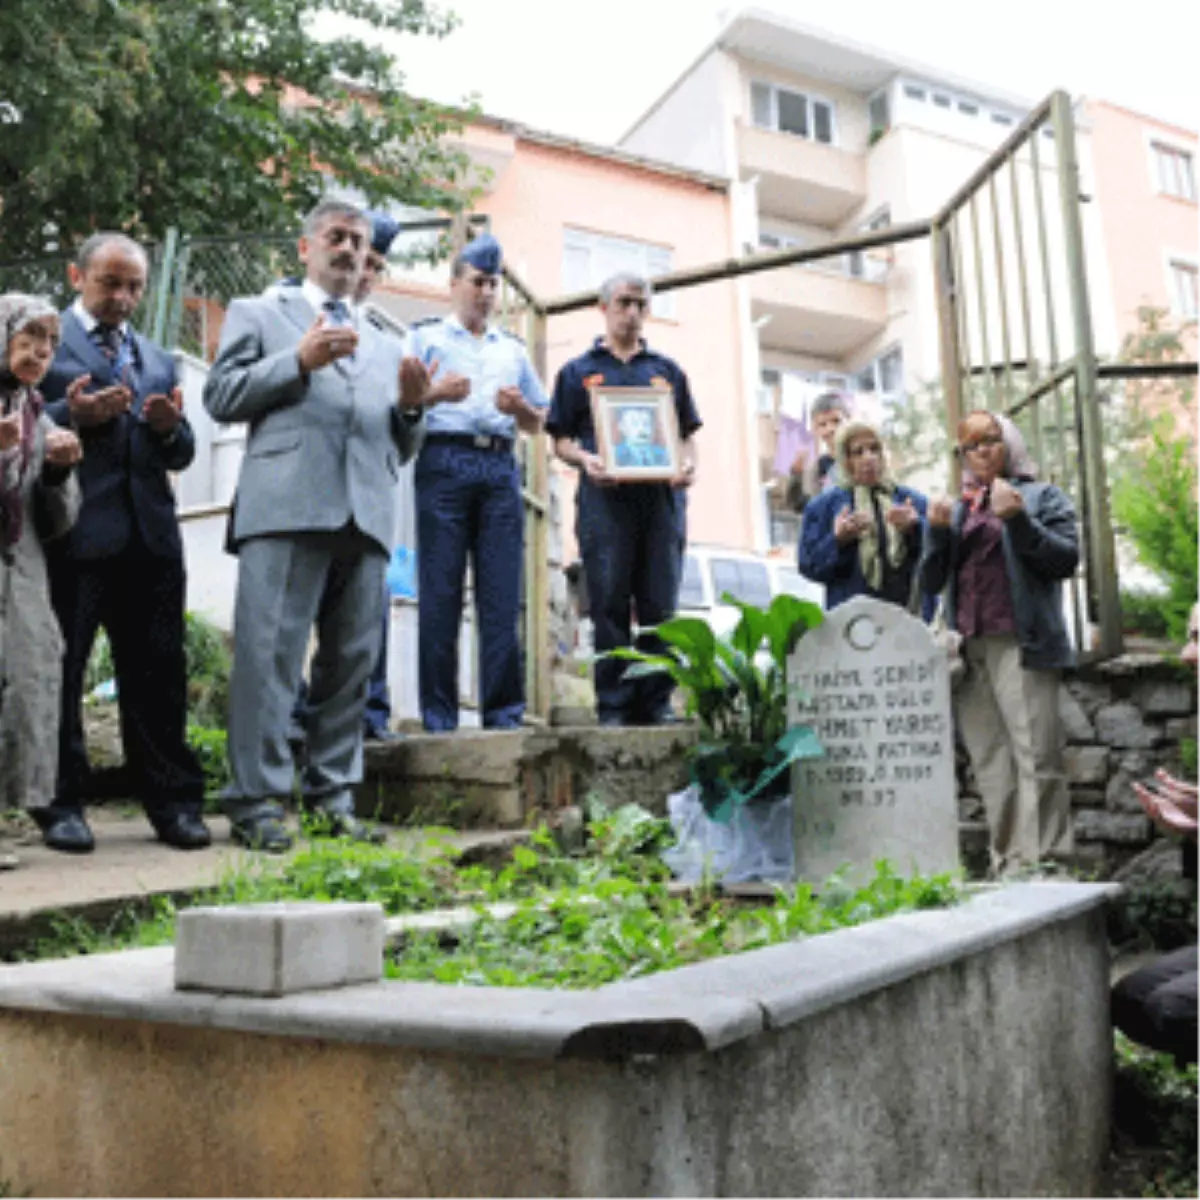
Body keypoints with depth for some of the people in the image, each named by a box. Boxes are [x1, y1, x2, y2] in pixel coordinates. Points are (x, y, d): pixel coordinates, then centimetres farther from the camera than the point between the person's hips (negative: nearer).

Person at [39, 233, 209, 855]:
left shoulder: (158, 359, 23)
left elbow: (181, 456, 20)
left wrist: (170, 428, -2)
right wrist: (74, 416, -15)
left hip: (149, 535, 4)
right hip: (74, 532, -4)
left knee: (158, 675, 4)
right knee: (57, 671, 1)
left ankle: (173, 804, 9)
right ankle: (61, 805, 11)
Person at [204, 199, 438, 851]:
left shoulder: (386, 346, 29)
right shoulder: (257, 313, 18)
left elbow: (399, 448, 26)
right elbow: (220, 395, 4)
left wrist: (411, 406, 5)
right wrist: (298, 362, -7)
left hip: (366, 514, 5)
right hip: (287, 504, -4)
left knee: (351, 661, 3)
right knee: (270, 655, -8)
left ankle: (332, 795, 9)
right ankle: (256, 801, -4)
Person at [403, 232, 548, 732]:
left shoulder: (512, 348, 26)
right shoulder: (425, 336, 15)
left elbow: (536, 423, 25)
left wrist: (519, 407, 3)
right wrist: (434, 393, -14)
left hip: (500, 467, 4)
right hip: (444, 461, -3)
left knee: (502, 597, -3)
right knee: (440, 594, -7)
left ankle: (504, 712, 0)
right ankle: (438, 718, -4)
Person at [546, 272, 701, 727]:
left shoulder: (667, 371, 22)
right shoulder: (579, 371, 15)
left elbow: (688, 434, 19)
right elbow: (561, 440, 10)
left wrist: (688, 466, -3)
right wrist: (586, 461, -11)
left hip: (661, 497, 2)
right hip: (605, 498, -2)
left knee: (659, 607, 0)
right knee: (610, 608, -3)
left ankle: (655, 704, 6)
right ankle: (613, 707, 2)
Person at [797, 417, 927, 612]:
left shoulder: (912, 500, 12)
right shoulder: (823, 506, 7)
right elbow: (808, 565, 1)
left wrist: (914, 530, -16)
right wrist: (838, 541, -15)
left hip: (910, 611, 2)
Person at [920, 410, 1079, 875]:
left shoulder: (1042, 497, 12)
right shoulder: (958, 509, 23)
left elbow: (1067, 559, -1)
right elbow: (931, 582, 17)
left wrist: (1018, 520, -12)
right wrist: (936, 532, 1)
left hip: (1020, 645, -4)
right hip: (967, 649, 4)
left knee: (1036, 759, -10)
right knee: (991, 765, 2)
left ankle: (1043, 862, -10)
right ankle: (1007, 865, 5)